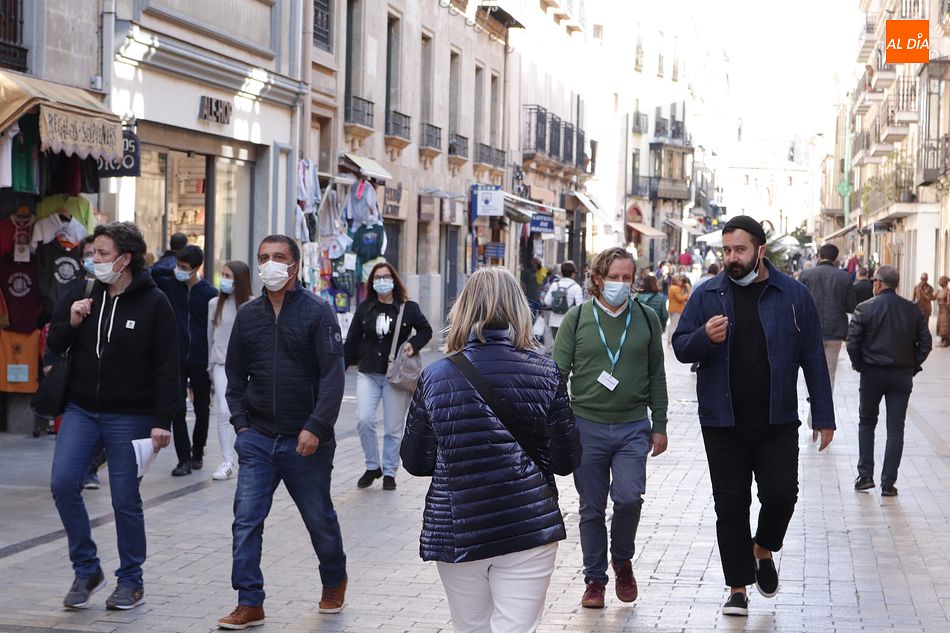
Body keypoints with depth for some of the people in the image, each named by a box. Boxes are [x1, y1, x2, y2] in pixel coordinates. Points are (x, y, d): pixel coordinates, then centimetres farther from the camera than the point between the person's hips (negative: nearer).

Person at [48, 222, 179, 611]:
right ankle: (86, 570, 7)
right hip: (81, 410, 4)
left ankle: (131, 581, 18)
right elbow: (54, 347, 11)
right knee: (63, 484, -10)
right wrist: (71, 323, -11)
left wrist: (163, 421, -12)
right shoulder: (79, 294, 5)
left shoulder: (153, 303, -7)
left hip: (129, 417, -4)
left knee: (126, 500, 2)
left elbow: (167, 367, -8)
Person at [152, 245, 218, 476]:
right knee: (178, 410, -8)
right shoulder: (171, 285, 1)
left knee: (202, 412, 11)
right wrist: (172, 271, -7)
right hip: (177, 359, 0)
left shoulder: (209, 293, -4)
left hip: (201, 362, 0)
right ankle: (184, 459, -2)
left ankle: (197, 453, 30)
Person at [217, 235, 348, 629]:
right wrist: (240, 422, 5)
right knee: (246, 520, -5)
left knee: (319, 518, 11)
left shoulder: (317, 312, -6)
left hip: (305, 440, -3)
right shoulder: (247, 315, 8)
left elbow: (332, 375, -11)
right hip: (257, 438, 3)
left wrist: (316, 427, -19)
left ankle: (334, 581, 36)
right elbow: (235, 373, 15)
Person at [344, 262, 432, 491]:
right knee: (363, 420, -12)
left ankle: (389, 472, 16)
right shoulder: (364, 308, 6)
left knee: (393, 427, 2)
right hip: (368, 374, 2)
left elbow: (426, 330, 13)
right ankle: (372, 466, 7)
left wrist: (413, 344, -6)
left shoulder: (408, 308, 0)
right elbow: (352, 341, 9)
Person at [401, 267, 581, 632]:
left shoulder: (435, 377, -2)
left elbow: (416, 462, 4)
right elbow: (566, 461, -1)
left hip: (455, 531, 1)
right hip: (529, 529, -1)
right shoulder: (545, 372, -3)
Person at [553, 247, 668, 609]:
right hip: (587, 426, 0)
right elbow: (558, 373, 2)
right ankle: (595, 579, 20)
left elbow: (656, 376, 10)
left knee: (629, 497, -15)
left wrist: (659, 425, 7)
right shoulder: (576, 319, 1)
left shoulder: (646, 319, 5)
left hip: (633, 426, 0)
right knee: (592, 509, 6)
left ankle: (622, 559, 13)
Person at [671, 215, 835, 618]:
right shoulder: (708, 295, 2)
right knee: (730, 505, 4)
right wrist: (705, 337, -21)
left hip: (777, 422, -1)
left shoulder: (793, 295, 0)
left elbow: (813, 359, 3)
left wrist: (823, 416, 1)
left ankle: (764, 549, 24)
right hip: (723, 422, 1)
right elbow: (680, 347, 3)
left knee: (781, 494, -7)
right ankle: (738, 587, 16)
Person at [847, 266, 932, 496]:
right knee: (895, 429, 5)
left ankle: (865, 475, 12)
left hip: (872, 373, -1)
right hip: (902, 376, 1)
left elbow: (853, 343, -11)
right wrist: (914, 366, 9)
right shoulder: (913, 310, 0)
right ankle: (888, 483, 3)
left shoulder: (864, 309, -8)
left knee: (867, 423, 16)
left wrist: (858, 365, 3)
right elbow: (925, 343, 0)